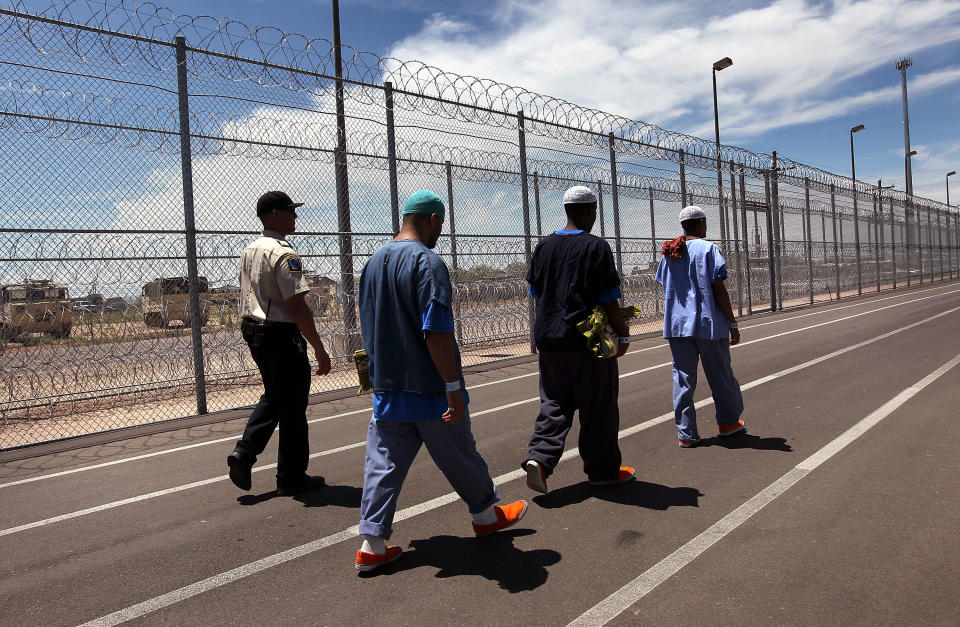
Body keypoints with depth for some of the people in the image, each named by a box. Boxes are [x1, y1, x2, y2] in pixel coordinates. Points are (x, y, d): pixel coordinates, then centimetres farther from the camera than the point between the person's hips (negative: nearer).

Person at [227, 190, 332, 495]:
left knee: (273, 396, 23)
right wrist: (319, 349, -21)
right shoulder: (284, 253, -17)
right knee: (292, 405, 2)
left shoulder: (249, 251, 12)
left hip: (253, 333, 9)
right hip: (281, 335, -9)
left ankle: (245, 451, 10)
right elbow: (297, 305, -23)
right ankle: (291, 477, 12)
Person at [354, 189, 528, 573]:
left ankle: (372, 544, 9)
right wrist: (454, 386, -19)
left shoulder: (374, 262, 10)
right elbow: (436, 332, -23)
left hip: (386, 387, 7)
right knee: (458, 455, 11)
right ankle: (486, 514, 31)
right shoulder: (427, 261, -17)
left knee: (383, 463, 8)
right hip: (429, 387, -7)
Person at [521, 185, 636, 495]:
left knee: (554, 403, 13)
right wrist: (623, 335, -1)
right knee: (598, 408, 8)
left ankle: (539, 457, -5)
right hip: (588, 340, -5)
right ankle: (603, 471, 19)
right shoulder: (595, 246, -10)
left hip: (549, 338, 5)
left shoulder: (544, 246, 7)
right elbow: (609, 300, -11)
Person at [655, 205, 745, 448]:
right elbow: (719, 289, -10)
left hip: (676, 325, 5)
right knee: (720, 375, 13)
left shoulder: (668, 253, 9)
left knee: (682, 378, 6)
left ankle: (686, 433, 7)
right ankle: (728, 421, 28)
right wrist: (733, 323, -6)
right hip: (708, 323, -4)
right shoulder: (708, 249, -7)